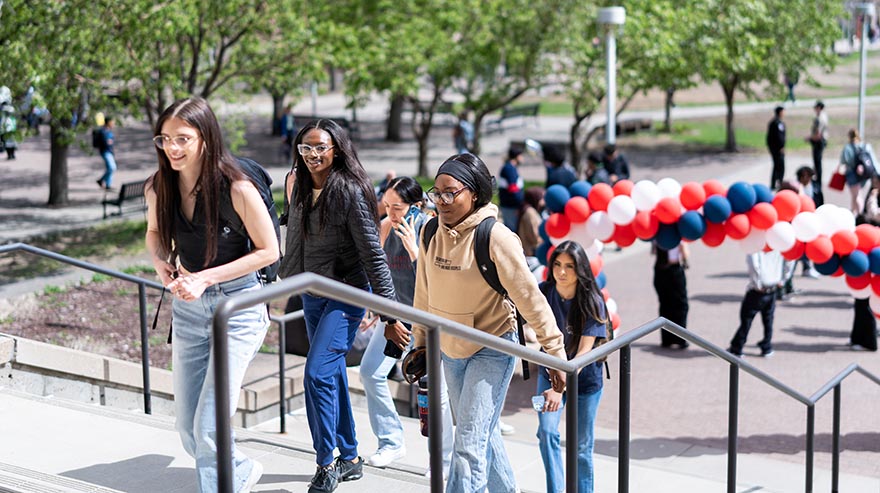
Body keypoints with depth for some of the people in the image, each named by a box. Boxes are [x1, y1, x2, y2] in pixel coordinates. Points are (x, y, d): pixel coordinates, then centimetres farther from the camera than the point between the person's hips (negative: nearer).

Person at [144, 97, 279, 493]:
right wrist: (161, 264, -7)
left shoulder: (236, 188, -20)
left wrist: (205, 278, -18)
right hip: (188, 308, 6)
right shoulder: (158, 188, -4)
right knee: (187, 430, 12)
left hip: (238, 306, -6)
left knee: (209, 429, -12)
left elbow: (268, 251, -12)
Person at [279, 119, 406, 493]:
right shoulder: (300, 189, 5)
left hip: (346, 294, -8)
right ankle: (350, 459, 25)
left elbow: (372, 253, -16)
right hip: (312, 294, 8)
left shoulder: (351, 191, -16)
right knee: (333, 377, 13)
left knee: (317, 374, -16)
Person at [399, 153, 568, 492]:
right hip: (450, 349, 7)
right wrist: (420, 342, 14)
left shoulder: (495, 237, -21)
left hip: (491, 350, -7)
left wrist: (555, 354, -17)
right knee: (484, 436, 22)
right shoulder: (432, 232, -3)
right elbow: (424, 294, 9)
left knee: (469, 443, -12)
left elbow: (530, 298, -19)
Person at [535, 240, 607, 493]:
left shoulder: (592, 302, -21)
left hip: (585, 378, -2)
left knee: (582, 447, 8)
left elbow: (584, 351, -26)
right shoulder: (543, 293, -12)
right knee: (547, 432, -18)